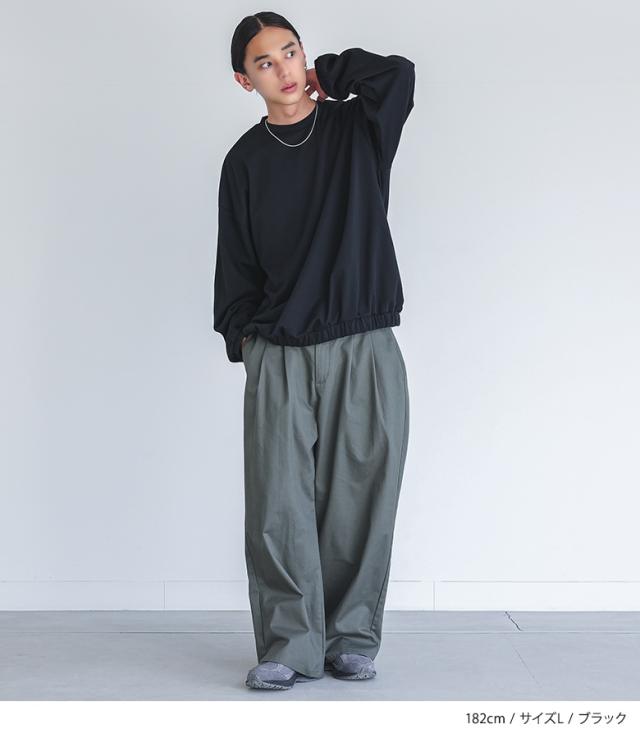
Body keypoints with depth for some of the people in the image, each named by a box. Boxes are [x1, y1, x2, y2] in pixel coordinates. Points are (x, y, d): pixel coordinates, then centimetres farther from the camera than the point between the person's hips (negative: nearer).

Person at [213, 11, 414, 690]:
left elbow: (398, 75, -12)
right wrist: (242, 337, 7)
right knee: (279, 507, -5)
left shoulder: (360, 126, 8)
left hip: (366, 352, 0)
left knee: (360, 501, 1)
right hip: (279, 356, 1)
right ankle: (290, 646, 4)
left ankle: (353, 639, 13)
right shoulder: (246, 160, 11)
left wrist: (326, 74, 3)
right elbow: (235, 262, 14)